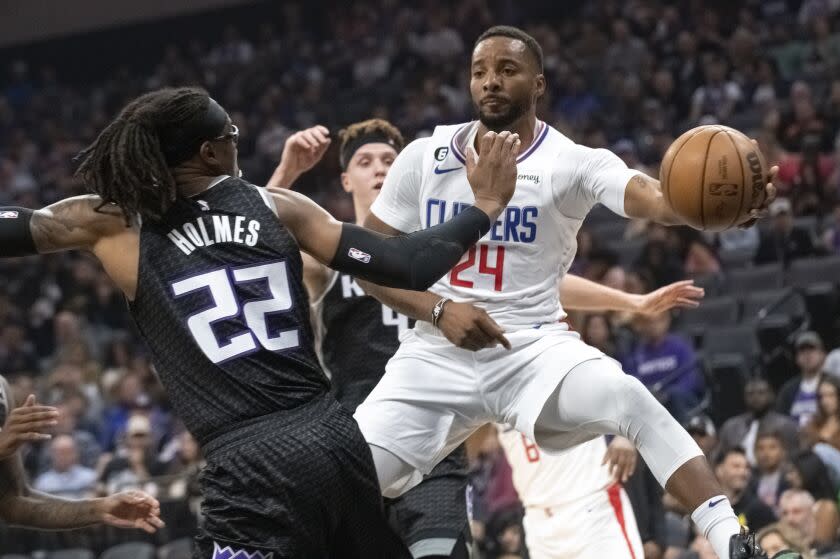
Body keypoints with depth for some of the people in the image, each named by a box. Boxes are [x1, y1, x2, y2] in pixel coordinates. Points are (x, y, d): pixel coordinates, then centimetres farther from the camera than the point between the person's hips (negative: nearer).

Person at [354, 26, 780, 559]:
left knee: (631, 400, -31)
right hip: (437, 352, 2)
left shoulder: (573, 162, -8)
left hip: (534, 346, -2)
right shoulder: (424, 158, 1)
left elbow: (654, 198, -28)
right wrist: (437, 310, -14)